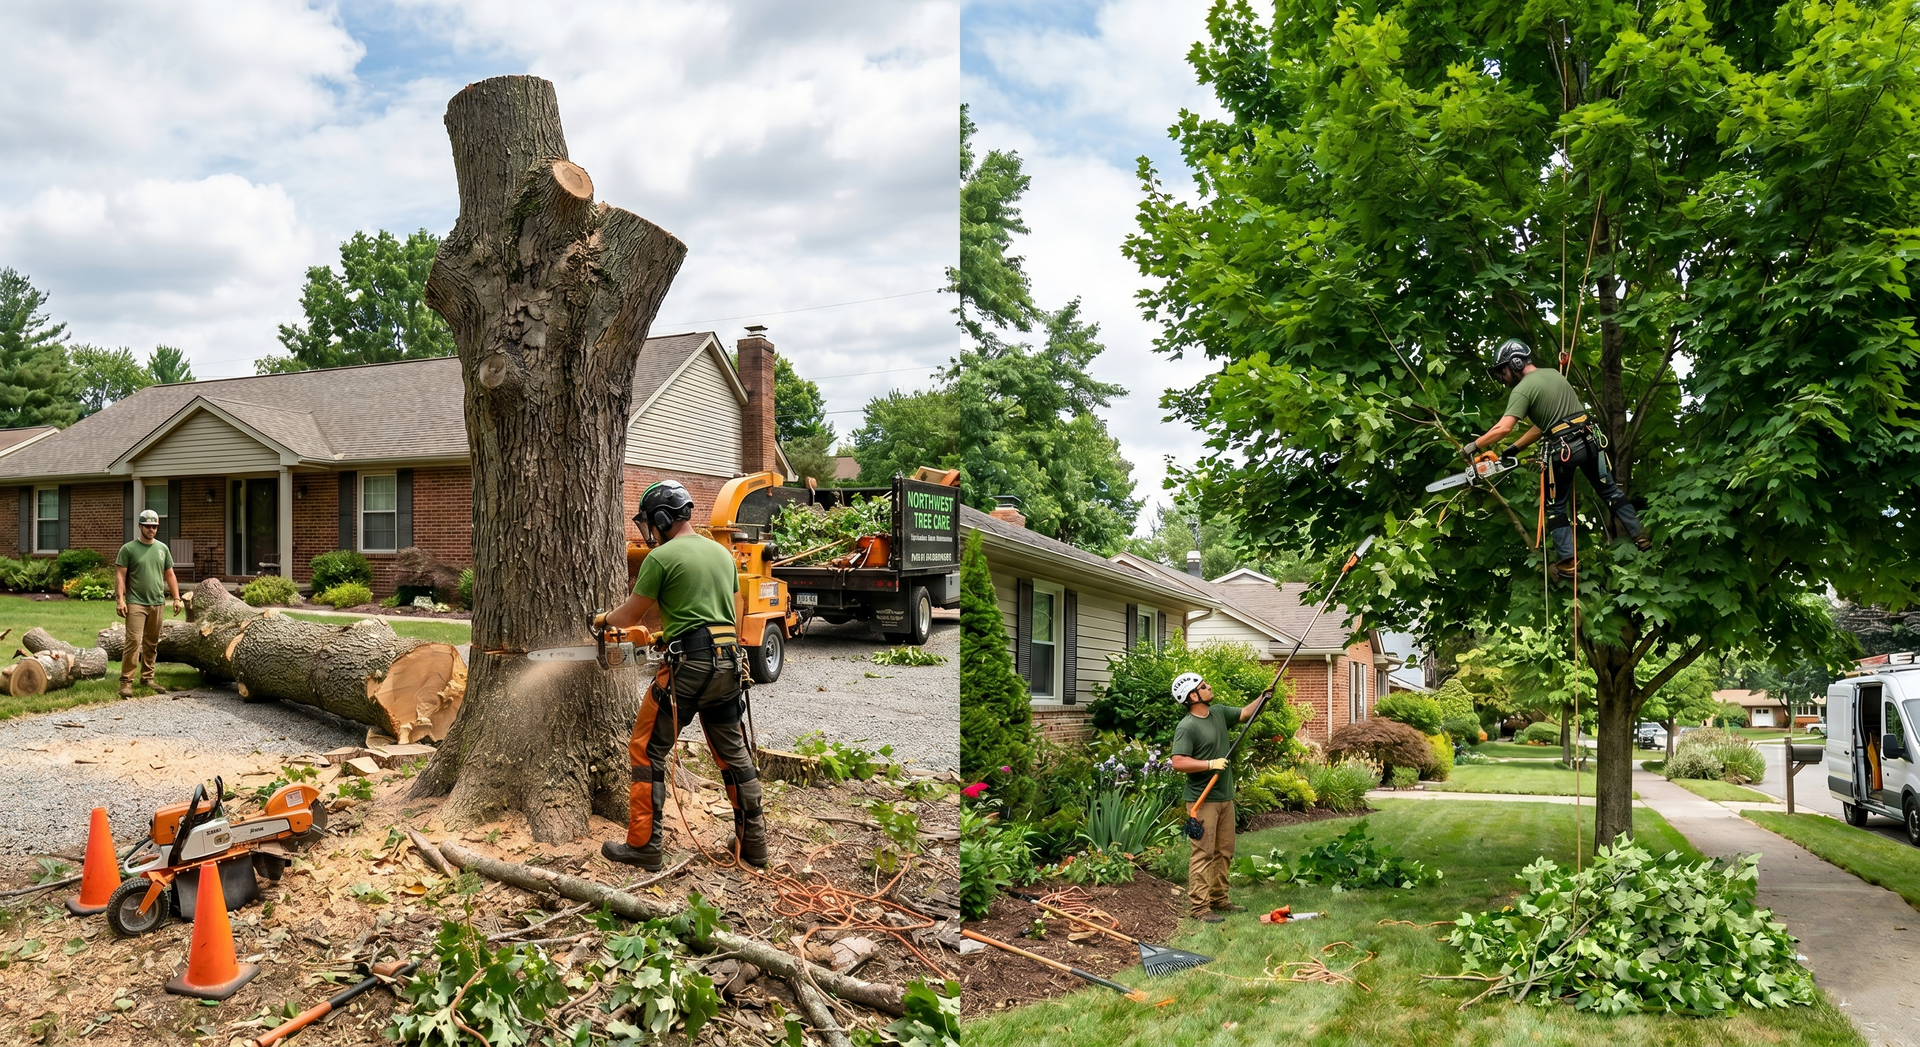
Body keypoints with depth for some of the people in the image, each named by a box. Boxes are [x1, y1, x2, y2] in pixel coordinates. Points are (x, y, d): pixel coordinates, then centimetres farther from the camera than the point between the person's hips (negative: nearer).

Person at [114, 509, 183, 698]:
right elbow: (120, 575, -5)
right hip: (136, 603, -5)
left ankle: (147, 678, 19)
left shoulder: (162, 548, 12)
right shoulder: (128, 549, -2)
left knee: (151, 643, 10)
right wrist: (120, 599, -13)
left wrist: (176, 598, 9)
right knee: (133, 641, -11)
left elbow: (169, 575, 16)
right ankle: (126, 681, -9)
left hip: (157, 603, 5)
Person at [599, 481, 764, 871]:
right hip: (728, 662, 7)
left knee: (647, 750, 5)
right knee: (733, 752, 16)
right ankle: (753, 840, 20)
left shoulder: (661, 557, -7)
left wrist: (604, 619, 26)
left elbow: (632, 614, 2)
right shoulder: (722, 553, 14)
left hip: (688, 664, -7)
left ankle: (643, 846, 5)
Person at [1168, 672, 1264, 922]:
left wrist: (1264, 697, 2)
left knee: (1224, 852, 15)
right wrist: (1210, 764, -25)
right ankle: (1198, 906, -2)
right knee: (1203, 853, -6)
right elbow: (1178, 762, -23)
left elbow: (1247, 713, 17)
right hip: (1203, 800, -9)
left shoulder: (1219, 713, 9)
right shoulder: (1186, 727, -17)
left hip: (1225, 797, 9)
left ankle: (1219, 900, 26)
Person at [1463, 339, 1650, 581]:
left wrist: (1473, 446, -14)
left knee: (1556, 507, 9)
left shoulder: (1522, 390, -10)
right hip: (1590, 440, 6)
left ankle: (1567, 564, 6)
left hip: (1563, 450, -6)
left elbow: (1503, 428, -24)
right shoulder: (1554, 373, 15)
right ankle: (1640, 537, 31)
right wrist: (1514, 449, 15)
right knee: (1610, 490, 23)